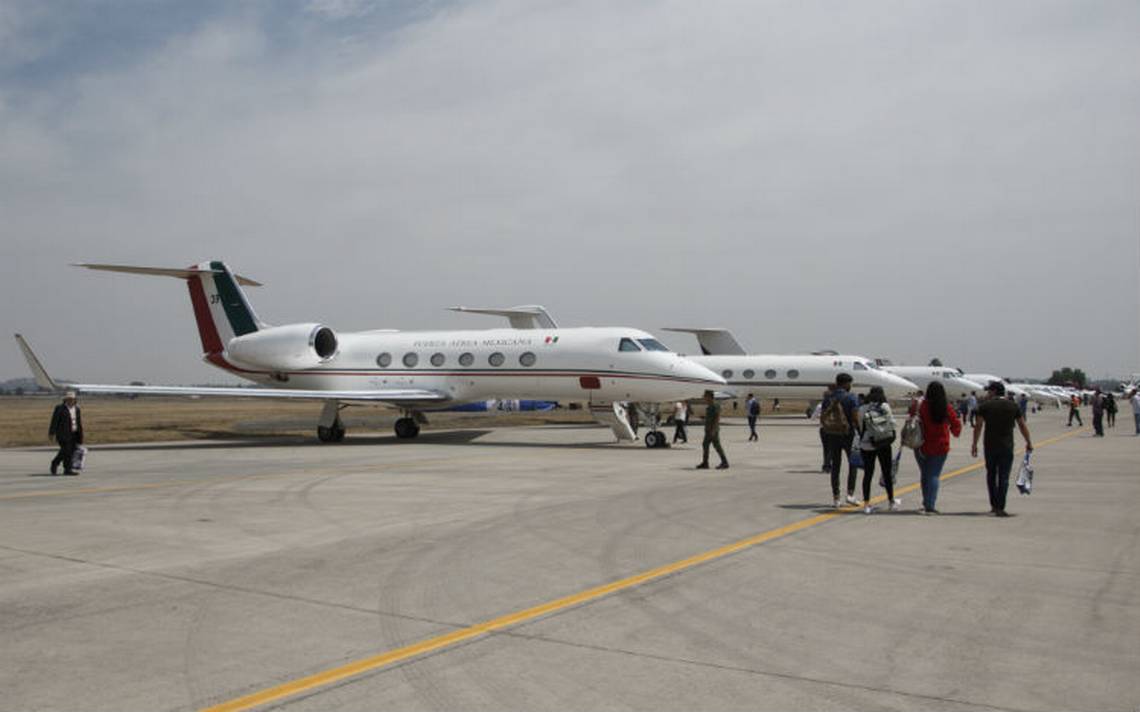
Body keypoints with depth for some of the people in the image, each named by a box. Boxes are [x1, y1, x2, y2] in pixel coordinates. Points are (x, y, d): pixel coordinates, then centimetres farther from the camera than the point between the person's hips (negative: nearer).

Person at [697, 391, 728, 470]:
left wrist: (713, 430, -24)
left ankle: (725, 463, 0)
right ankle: (705, 463, 7)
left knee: (717, 446, -6)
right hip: (708, 430, 10)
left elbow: (717, 418, -21)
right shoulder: (709, 406, 15)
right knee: (705, 445, 6)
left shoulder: (715, 406, -15)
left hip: (713, 430, -10)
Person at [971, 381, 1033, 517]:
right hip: (1007, 447, 0)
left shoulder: (984, 406, -1)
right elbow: (1022, 426, 6)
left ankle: (994, 505, 19)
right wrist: (1029, 442, 16)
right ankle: (1000, 508, -5)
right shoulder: (1013, 407, 3)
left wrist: (974, 444, 1)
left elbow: (978, 426, -4)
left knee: (991, 475, 16)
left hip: (990, 446, 0)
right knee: (1003, 477, 0)